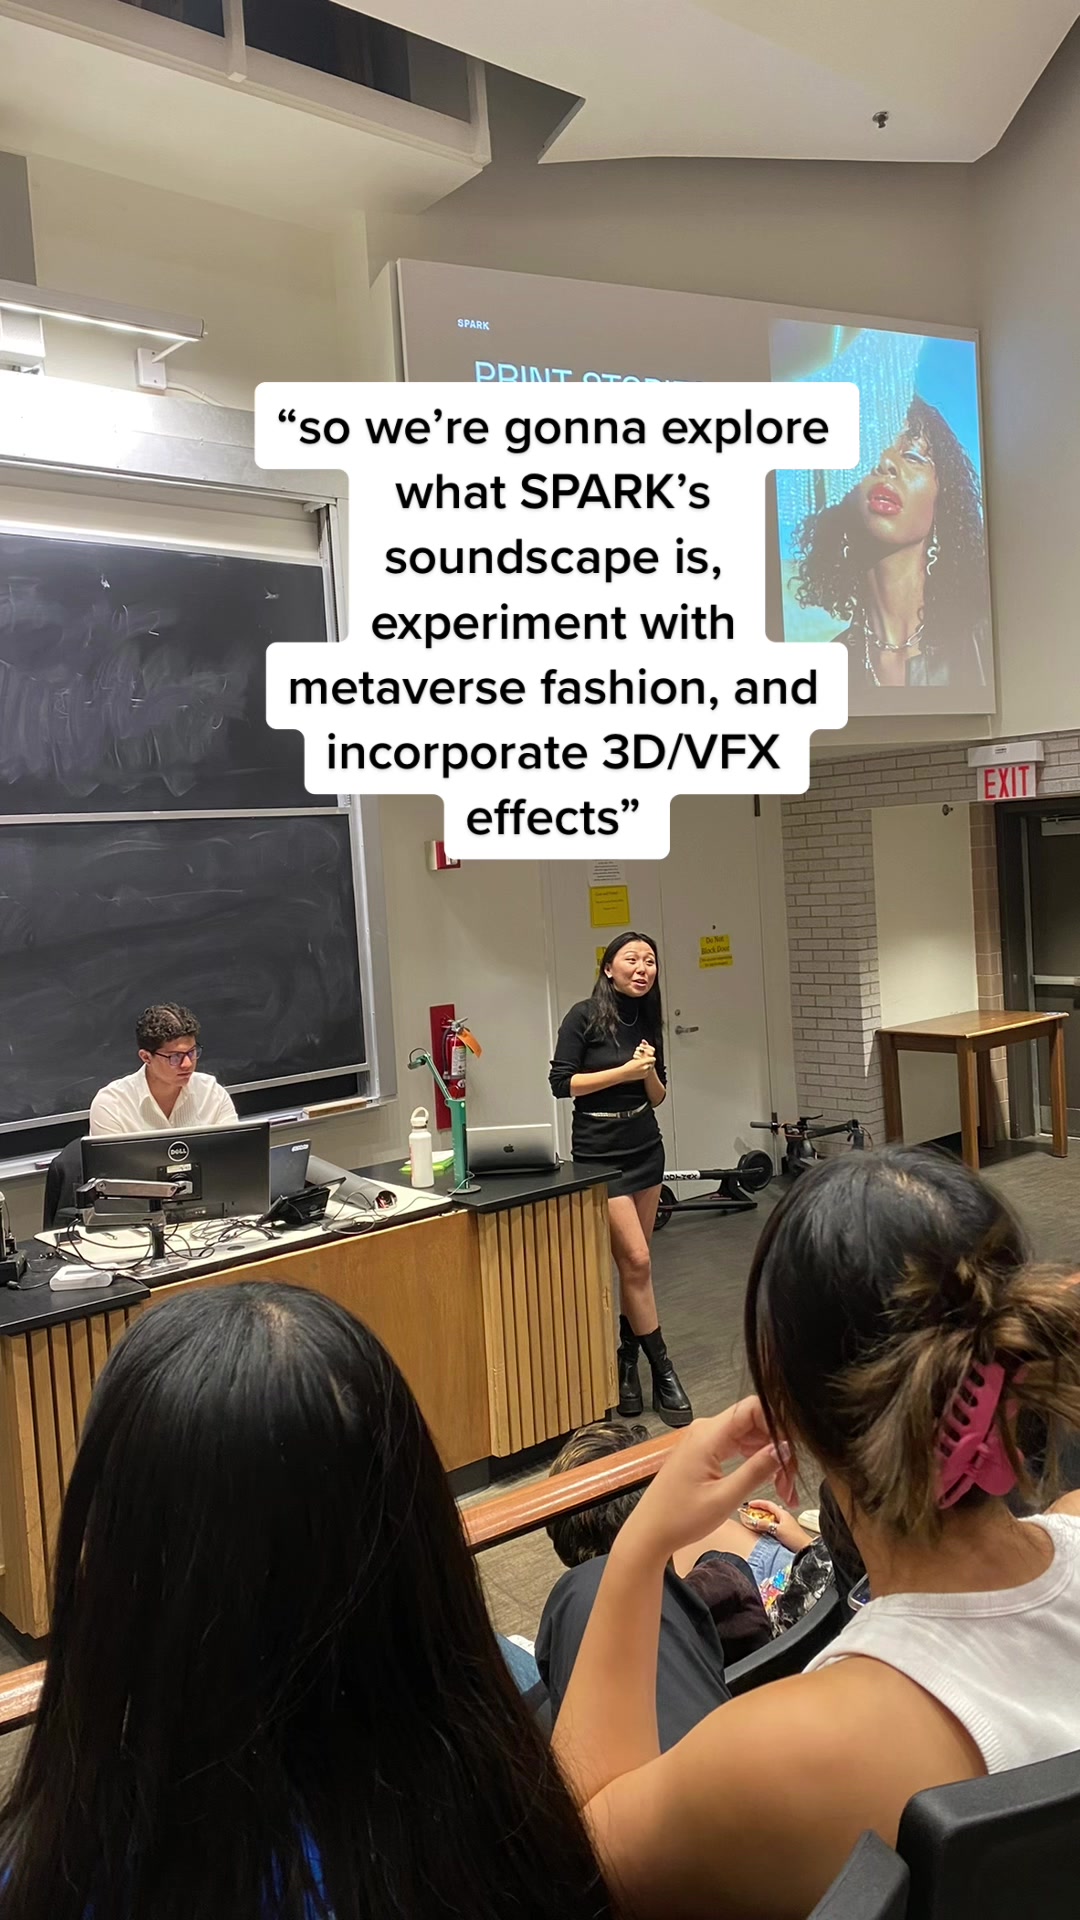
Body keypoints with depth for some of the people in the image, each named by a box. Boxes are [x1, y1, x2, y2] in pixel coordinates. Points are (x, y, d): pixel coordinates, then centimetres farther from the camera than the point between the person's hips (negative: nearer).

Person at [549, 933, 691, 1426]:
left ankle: (626, 1364, 19)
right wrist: (623, 1071, -17)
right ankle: (662, 1373, 3)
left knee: (634, 1262, 7)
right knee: (637, 1261, -7)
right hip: (599, 1153, -6)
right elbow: (561, 1083, -13)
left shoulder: (648, 1020, 7)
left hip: (646, 1148, 6)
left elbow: (658, 1097, 11)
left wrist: (650, 1072, -10)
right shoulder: (585, 1016, -10)